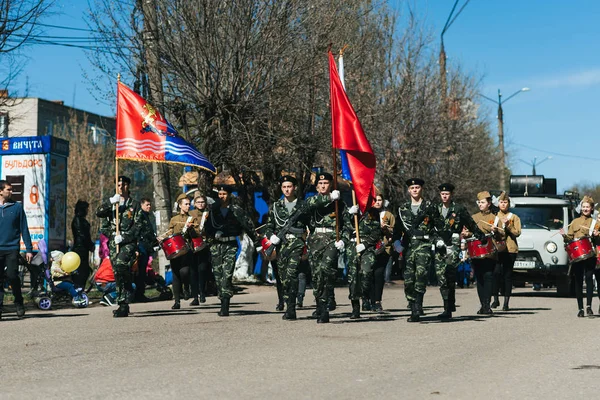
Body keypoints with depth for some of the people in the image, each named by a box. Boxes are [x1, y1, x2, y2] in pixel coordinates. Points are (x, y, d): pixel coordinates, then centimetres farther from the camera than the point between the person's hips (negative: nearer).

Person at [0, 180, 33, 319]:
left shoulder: (17, 207, 5)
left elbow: (24, 229, 7)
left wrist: (29, 249, 3)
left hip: (12, 249, -1)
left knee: (12, 275, -11)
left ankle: (18, 303, 9)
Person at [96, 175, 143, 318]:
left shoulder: (135, 205, 8)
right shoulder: (111, 204, 18)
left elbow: (138, 226, -2)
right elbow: (99, 213, -1)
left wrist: (123, 237, -14)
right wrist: (110, 202, -15)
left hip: (129, 243, -5)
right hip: (113, 244, 5)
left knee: (120, 264, -29)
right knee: (118, 273, 4)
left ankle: (123, 304, -18)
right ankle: (123, 305, 12)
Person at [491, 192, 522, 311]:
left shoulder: (514, 217, 11)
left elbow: (517, 233, 0)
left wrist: (508, 225, -13)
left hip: (510, 249, -1)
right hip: (496, 248, 1)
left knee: (508, 275, -2)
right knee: (496, 272, -12)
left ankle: (506, 302, 2)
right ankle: (496, 299, 1)